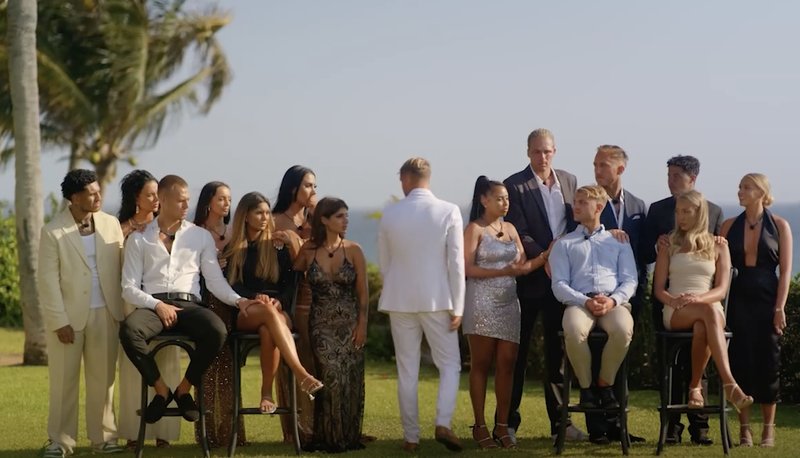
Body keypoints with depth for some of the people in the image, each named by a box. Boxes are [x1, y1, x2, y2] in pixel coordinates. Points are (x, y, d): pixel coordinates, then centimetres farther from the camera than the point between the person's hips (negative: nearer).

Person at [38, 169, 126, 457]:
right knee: (64, 380, 3)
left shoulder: (111, 224, 4)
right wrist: (59, 322, -12)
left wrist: (123, 309, -3)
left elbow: (121, 268, 3)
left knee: (103, 378, 8)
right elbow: (48, 280, -8)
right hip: (69, 315, -3)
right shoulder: (53, 232, -6)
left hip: (105, 314, 3)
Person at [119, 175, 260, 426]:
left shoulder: (200, 236, 16)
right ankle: (161, 389, -12)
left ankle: (185, 388, -8)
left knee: (217, 330, -33)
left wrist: (238, 300, -9)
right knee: (129, 329, -36)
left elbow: (215, 280, 9)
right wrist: (158, 305, -11)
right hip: (153, 305, -1)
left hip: (188, 304, 1)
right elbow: (129, 288, 6)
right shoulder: (139, 239, 12)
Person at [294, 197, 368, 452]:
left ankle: (348, 436, 10)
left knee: (349, 379, -1)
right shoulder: (308, 251, 1)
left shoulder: (353, 250, 0)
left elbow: (363, 293, 1)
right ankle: (330, 437, 0)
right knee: (332, 375, -11)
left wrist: (362, 325, -6)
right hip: (321, 324, -1)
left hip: (349, 323, 1)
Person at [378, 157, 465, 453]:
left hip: (400, 301, 2)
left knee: (407, 370, 8)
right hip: (437, 300, -2)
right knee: (450, 364, 9)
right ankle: (443, 424, -9)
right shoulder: (449, 212, -7)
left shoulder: (390, 214, 0)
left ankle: (411, 437, 9)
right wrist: (457, 307, -3)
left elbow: (384, 262, 9)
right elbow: (456, 262, -8)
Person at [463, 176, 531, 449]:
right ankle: (480, 426, 5)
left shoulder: (510, 229, 14)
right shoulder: (474, 229, -3)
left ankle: (502, 426, 6)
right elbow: (467, 268, -11)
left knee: (506, 365, 1)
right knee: (481, 365, 0)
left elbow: (523, 265, 9)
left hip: (508, 304, 5)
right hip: (482, 303, -5)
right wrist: (503, 271, -17)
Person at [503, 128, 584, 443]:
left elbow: (577, 223, 13)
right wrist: (544, 258, -20)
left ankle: (559, 421, 15)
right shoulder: (514, 186, -5)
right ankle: (509, 422, 8)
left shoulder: (569, 181, 10)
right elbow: (519, 234, -11)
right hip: (530, 278, -4)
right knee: (518, 350, 2)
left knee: (557, 351, 10)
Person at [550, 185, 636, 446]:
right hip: (579, 302, 0)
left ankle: (605, 383, -12)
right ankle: (586, 387, -14)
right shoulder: (564, 244, 20)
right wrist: (585, 301, -12)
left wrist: (613, 300, -10)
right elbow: (559, 284, 8)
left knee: (623, 329, -37)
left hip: (614, 302, 1)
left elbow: (629, 280, 12)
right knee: (574, 331, -38)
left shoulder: (619, 241, 23)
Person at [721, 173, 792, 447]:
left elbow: (785, 270, -3)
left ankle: (769, 428, 11)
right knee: (741, 360, 0)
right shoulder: (730, 226, 6)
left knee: (768, 360, 1)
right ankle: (744, 428, 7)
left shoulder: (779, 225, 1)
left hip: (767, 299, -2)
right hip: (739, 298, 2)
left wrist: (780, 307, -10)